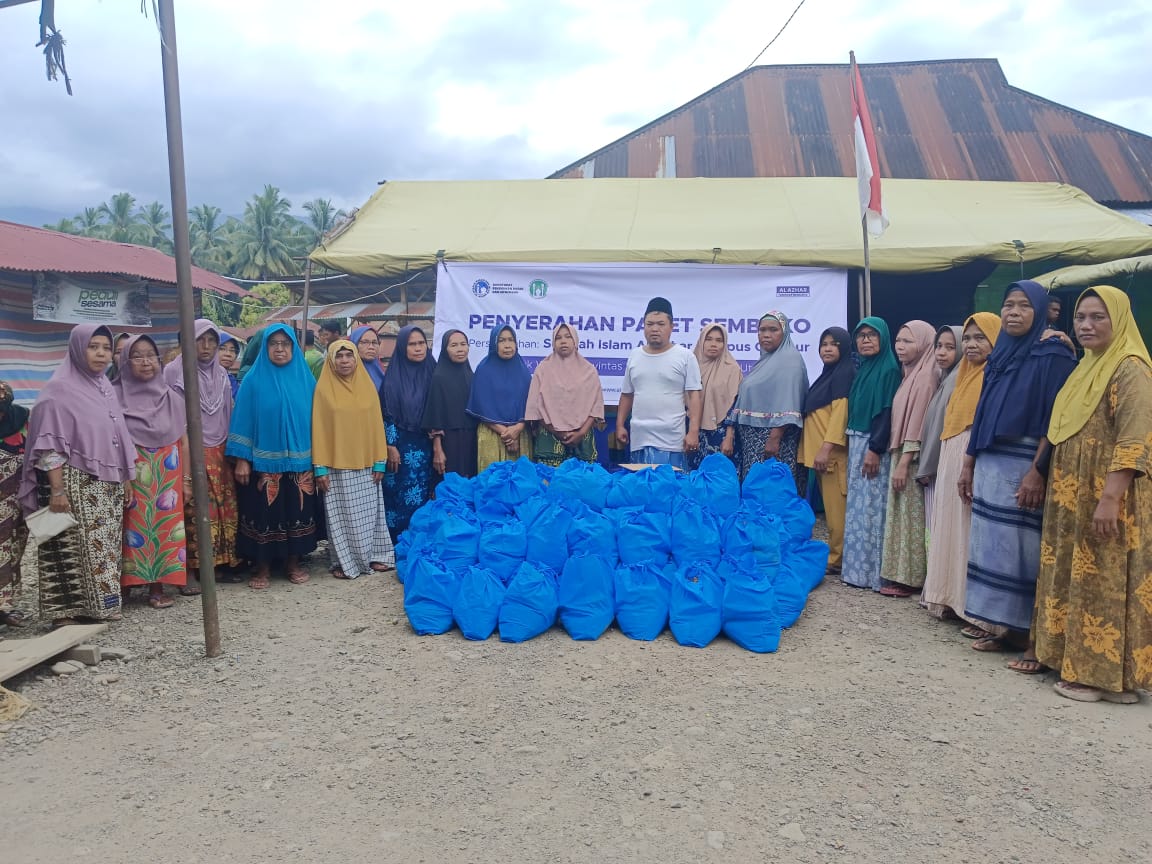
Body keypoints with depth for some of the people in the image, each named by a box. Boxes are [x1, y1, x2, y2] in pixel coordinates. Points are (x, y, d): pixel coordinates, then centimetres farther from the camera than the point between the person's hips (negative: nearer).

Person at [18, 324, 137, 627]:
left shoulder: (105, 387, 13)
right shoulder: (60, 389, -8)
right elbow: (50, 445, -13)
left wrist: (122, 483, 17)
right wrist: (57, 490, -19)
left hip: (107, 486, 7)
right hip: (75, 485, -7)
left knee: (103, 547, 9)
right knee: (73, 548, -6)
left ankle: (99, 605, 17)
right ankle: (67, 612, 1)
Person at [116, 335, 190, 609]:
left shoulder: (171, 397, 6)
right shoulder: (116, 396, -1)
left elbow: (184, 441, 8)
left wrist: (186, 479, 5)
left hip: (167, 475, 2)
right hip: (132, 475, -2)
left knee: (164, 527, 2)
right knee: (135, 528, -2)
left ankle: (158, 586, 9)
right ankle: (127, 583, 10)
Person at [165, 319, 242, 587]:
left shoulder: (222, 375, 11)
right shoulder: (174, 372, -4)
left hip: (219, 453, 5)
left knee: (224, 510, 3)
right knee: (192, 512, -6)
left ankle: (220, 565, 13)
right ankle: (190, 570, 1)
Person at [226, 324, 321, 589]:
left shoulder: (305, 378, 5)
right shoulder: (253, 380, -2)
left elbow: (314, 417, 7)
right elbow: (244, 419, -3)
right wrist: (242, 458, -8)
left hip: (299, 460, 2)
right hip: (264, 460, -2)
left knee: (297, 511, 8)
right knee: (264, 512, 2)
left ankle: (293, 562, 23)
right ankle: (262, 566, 17)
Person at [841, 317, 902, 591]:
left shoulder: (889, 370, -9)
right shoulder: (862, 370, 15)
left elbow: (888, 413, -16)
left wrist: (875, 449, -20)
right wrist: (853, 445, 11)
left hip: (874, 445, -8)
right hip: (856, 443, 8)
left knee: (872, 506, -5)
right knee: (857, 505, 9)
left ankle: (873, 572, 0)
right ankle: (856, 568, 16)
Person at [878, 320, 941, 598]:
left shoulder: (925, 375, -12)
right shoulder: (911, 375, 14)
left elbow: (918, 421, -17)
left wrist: (904, 463, -19)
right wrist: (898, 460, 12)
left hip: (912, 458, -9)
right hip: (902, 455, 9)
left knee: (911, 516, -3)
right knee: (901, 516, 10)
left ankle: (909, 578, 3)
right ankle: (900, 574, 16)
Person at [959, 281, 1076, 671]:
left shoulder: (1053, 356, -6)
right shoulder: (999, 356, 15)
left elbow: (1056, 421, -14)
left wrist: (1037, 471, -21)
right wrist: (969, 463, 14)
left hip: (1025, 467, -7)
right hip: (990, 465, 7)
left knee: (1027, 549, -5)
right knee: (997, 547, 9)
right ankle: (1010, 628, 18)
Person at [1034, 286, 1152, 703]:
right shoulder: (1087, 368, 15)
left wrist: (1110, 499, -25)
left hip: (1105, 500, -9)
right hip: (1074, 499, 9)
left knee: (1104, 585, -3)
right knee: (1076, 580, 13)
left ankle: (1103, 673, 6)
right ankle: (1079, 660, 22)